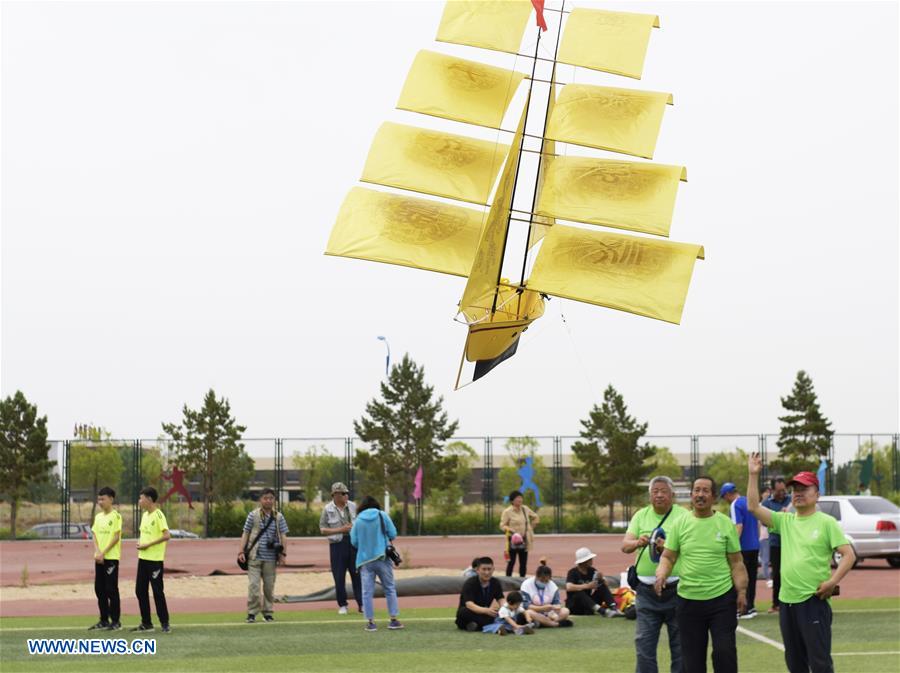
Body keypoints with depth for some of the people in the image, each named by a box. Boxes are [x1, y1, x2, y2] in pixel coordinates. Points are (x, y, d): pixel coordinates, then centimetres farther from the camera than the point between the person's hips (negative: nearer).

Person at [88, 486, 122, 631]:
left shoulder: (116, 516, -7)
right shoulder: (98, 517, 13)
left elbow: (116, 537, -12)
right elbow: (95, 536, 10)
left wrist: (103, 553, -16)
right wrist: (97, 551, -7)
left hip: (111, 557, -7)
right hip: (99, 558, 7)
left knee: (111, 589, -5)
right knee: (99, 589, 8)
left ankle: (115, 621, 0)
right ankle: (104, 620, 15)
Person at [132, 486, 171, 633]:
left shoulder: (158, 515, -13)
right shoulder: (144, 515, 12)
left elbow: (166, 536, -20)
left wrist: (148, 545, -19)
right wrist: (139, 542, 3)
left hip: (155, 559, -8)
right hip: (143, 558, 8)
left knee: (157, 591, -5)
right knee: (140, 590, 9)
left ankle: (165, 623, 3)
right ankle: (146, 623, 17)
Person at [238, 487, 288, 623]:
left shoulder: (278, 517, 7)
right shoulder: (253, 515, 3)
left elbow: (283, 536, 5)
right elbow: (245, 534, 4)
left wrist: (283, 553, -5)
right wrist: (241, 552, -3)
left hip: (270, 557, 2)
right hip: (254, 557, -2)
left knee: (269, 586, 7)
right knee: (253, 585, -8)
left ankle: (268, 612, 19)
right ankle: (252, 613, -2)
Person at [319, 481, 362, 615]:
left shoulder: (352, 506, 9)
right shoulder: (328, 509, -1)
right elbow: (323, 529, -2)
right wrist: (340, 530, -13)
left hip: (353, 542, 2)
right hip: (337, 544, -2)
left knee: (357, 574, 0)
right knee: (339, 576, 1)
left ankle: (361, 604, 4)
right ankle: (342, 605, 11)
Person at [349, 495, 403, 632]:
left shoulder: (358, 520, 1)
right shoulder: (382, 516, -1)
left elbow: (354, 541, 2)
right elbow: (393, 534, -3)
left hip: (365, 560, 0)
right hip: (382, 558, 0)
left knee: (367, 591, 3)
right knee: (390, 589, 10)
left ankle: (370, 622, -2)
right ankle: (394, 620, 7)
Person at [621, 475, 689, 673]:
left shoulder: (684, 516, -2)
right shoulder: (641, 515, 9)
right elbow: (625, 545, 0)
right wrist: (638, 543, -23)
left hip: (675, 588, -3)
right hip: (646, 589, 3)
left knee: (679, 645, 4)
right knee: (644, 645, 3)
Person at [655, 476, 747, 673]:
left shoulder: (726, 524, 0)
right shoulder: (680, 524, 2)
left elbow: (736, 562, 4)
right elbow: (668, 557, 5)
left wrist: (742, 591, -5)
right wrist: (661, 575, -16)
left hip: (722, 598, -1)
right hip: (688, 600, 2)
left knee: (724, 651, -6)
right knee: (692, 656, 7)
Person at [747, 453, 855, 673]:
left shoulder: (826, 522, -4)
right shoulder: (785, 521, 11)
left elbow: (849, 555, -9)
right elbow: (753, 507, 5)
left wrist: (832, 582, -19)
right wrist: (753, 475, -2)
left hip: (814, 601, -6)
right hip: (787, 601, 6)